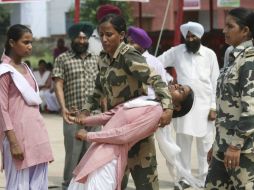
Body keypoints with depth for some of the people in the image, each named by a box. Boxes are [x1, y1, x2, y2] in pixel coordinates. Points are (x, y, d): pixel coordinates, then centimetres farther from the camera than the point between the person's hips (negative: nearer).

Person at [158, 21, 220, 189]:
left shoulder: (210, 54, 0)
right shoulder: (177, 52, 3)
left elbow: (215, 82, 1)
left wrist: (213, 107, -4)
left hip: (204, 105, -1)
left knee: (205, 145, 4)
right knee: (183, 143, 8)